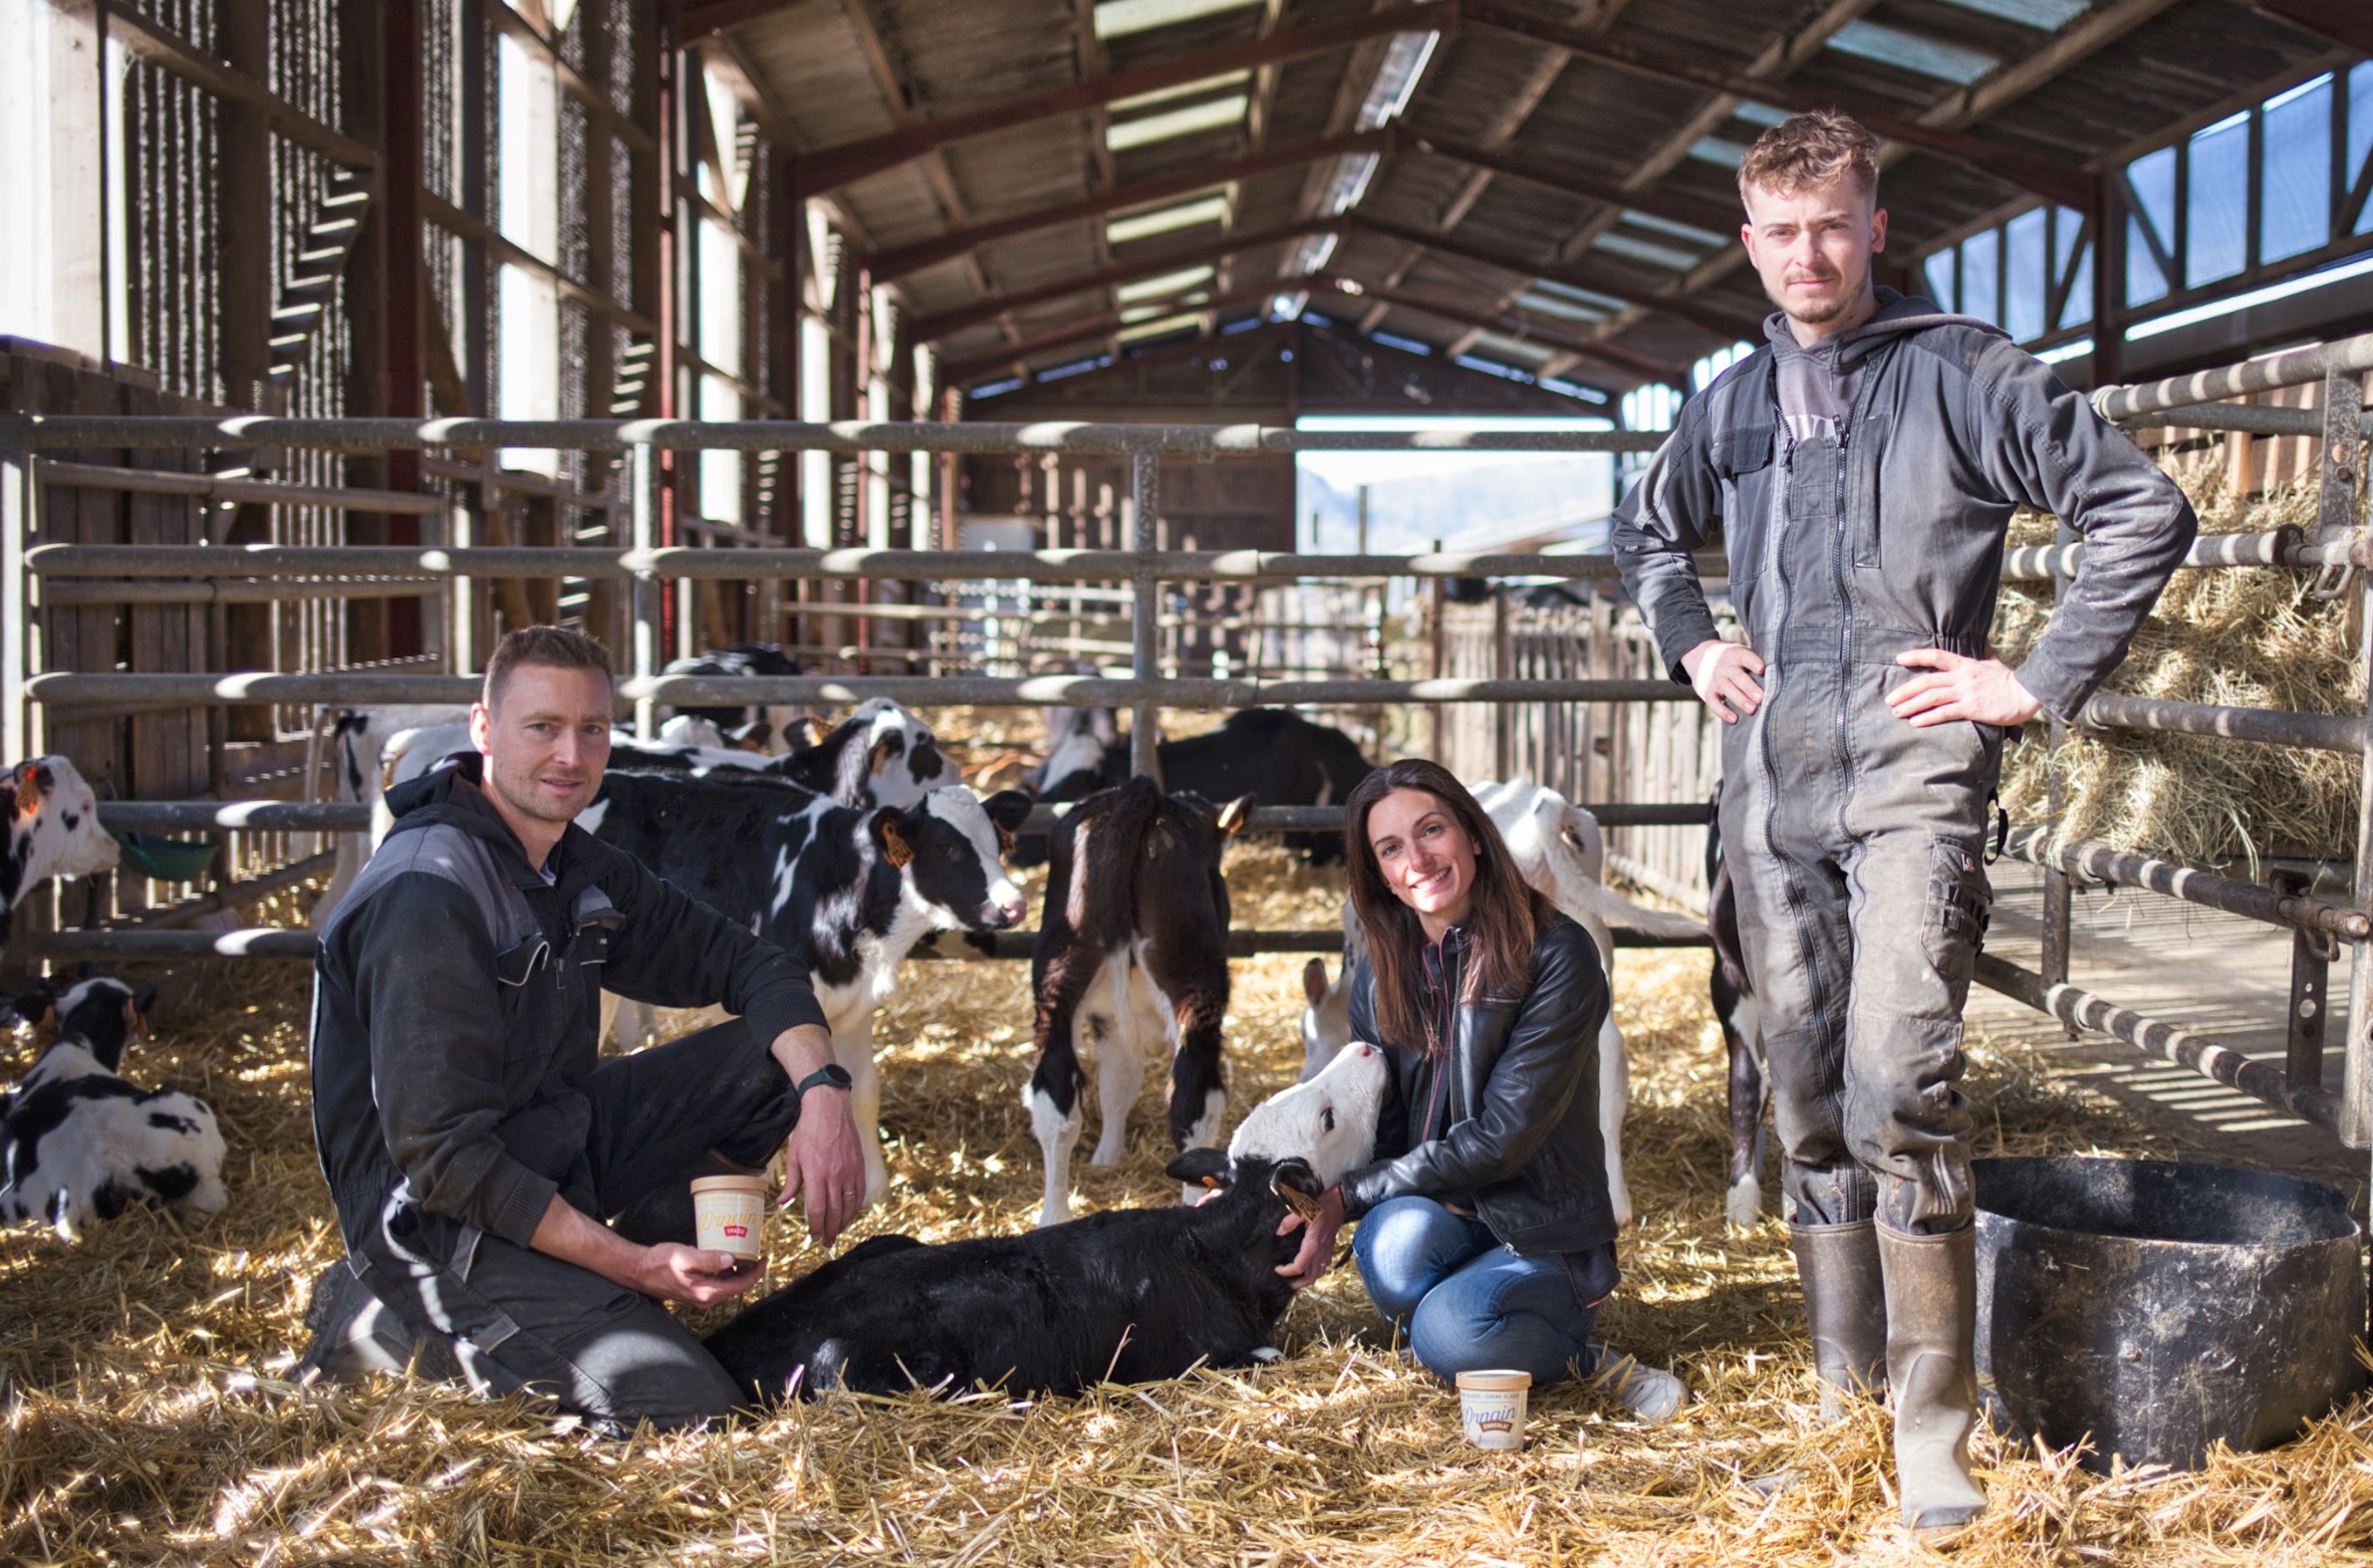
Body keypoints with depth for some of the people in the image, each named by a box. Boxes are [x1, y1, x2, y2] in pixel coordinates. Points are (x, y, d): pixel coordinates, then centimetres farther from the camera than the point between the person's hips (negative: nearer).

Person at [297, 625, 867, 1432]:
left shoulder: (579, 867, 6)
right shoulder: (426, 895, -22)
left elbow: (744, 962, 9)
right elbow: (439, 1150, -25)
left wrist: (824, 1090, -12)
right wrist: (630, 1263, -25)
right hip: (443, 1219, -9)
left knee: (780, 1053, 3)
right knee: (685, 1410, -21)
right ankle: (396, 1324, -3)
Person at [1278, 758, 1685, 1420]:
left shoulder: (1556, 956, -12)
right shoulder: (1380, 974, 6)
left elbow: (1502, 1136, -16)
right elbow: (1380, 1132, 4)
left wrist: (1349, 1196, -15)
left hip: (1541, 1236, -4)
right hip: (1435, 1215, 4)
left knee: (1448, 1335, -34)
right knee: (1400, 1241, -33)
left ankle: (1576, 1353, -3)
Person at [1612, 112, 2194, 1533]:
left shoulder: (1963, 373, -2)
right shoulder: (1733, 405, 14)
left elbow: (2146, 510, -4)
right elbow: (1648, 530, 34)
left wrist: (2042, 681, -7)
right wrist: (1691, 644, 17)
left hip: (1911, 780, -6)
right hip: (1773, 790, 6)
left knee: (1899, 1090, -18)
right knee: (1809, 1104, 10)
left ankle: (1936, 1437, -9)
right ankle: (1843, 1395, 21)